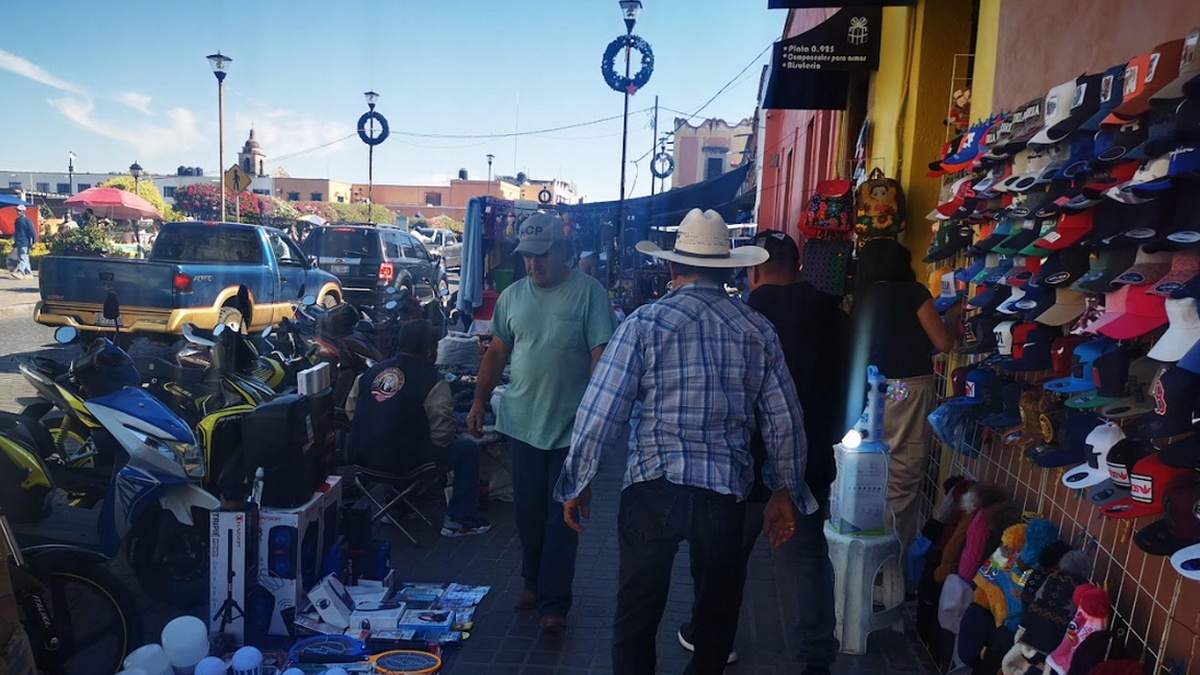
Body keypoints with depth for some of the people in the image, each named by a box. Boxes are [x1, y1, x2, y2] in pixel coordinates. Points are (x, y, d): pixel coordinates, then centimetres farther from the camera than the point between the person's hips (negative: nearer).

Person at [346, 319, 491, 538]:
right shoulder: (432, 381, -10)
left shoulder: (372, 370, 7)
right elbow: (442, 436, -14)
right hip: (398, 462, -7)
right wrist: (455, 428, 8)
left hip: (360, 456, 7)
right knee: (468, 448, 8)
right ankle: (460, 520, 12)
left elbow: (350, 410, 14)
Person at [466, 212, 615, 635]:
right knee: (528, 511, 15)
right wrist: (479, 402, 7)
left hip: (570, 426, -4)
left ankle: (554, 602, 13)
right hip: (522, 422, 4)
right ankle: (534, 582, 34)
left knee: (562, 516, 4)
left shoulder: (588, 292, -9)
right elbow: (497, 352, 11)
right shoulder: (512, 296, 6)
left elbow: (601, 355, -10)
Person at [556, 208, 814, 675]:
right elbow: (784, 421, 5)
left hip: (653, 485, -2)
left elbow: (599, 412, -8)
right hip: (728, 491, 3)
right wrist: (784, 493, 16)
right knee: (718, 614, 21)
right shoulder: (758, 330, 2)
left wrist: (578, 484, 3)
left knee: (636, 617, 12)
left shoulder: (645, 322, -6)